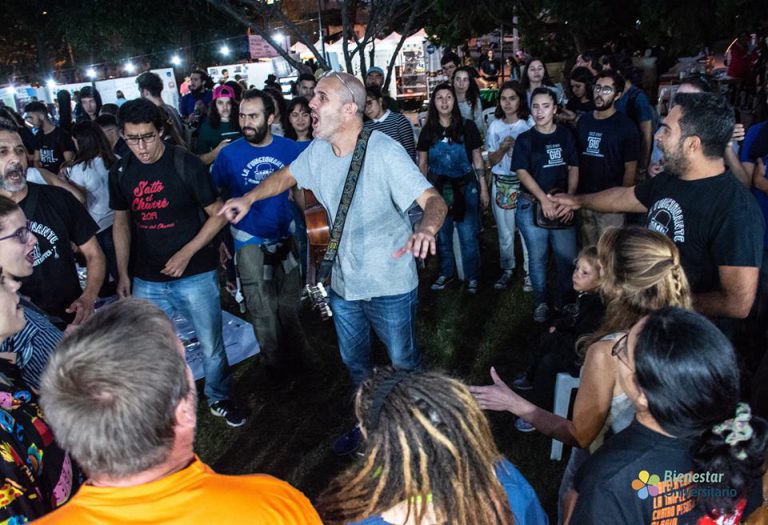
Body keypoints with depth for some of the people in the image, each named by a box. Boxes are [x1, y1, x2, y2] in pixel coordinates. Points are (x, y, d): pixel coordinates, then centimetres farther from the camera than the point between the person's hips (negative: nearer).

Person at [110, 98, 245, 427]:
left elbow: (217, 214, -7)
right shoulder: (120, 173, 1)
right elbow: (121, 222, 12)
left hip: (195, 275, -3)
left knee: (211, 346, 8)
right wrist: (123, 274, 8)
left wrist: (187, 253, -15)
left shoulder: (186, 165, -11)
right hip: (146, 280, 3)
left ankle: (219, 399, 33)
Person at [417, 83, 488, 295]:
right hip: (438, 189, 2)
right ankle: (446, 273, 29)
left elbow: (477, 159, 1)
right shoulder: (428, 130, 2)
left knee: (468, 237, -2)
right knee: (442, 236, 12)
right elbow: (422, 163, 8)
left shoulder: (467, 126, -4)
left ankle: (472, 277, 13)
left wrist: (484, 189, 0)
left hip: (465, 188, -2)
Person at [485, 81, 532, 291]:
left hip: (525, 184, -3)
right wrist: (502, 148, -14)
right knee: (505, 232, 10)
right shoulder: (495, 126, 6)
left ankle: (529, 273, 11)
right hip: (501, 185, 3)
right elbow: (492, 161, 4)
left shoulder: (530, 123, -4)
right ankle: (506, 270, 24)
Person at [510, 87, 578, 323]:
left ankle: (564, 301, 19)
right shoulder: (524, 139, 2)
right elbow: (522, 173, -5)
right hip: (532, 206, -1)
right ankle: (540, 302, 21)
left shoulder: (566, 136, 6)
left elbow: (573, 169, 4)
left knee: (567, 256, 0)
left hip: (562, 205, 1)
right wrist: (545, 200, -15)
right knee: (537, 257, 6)